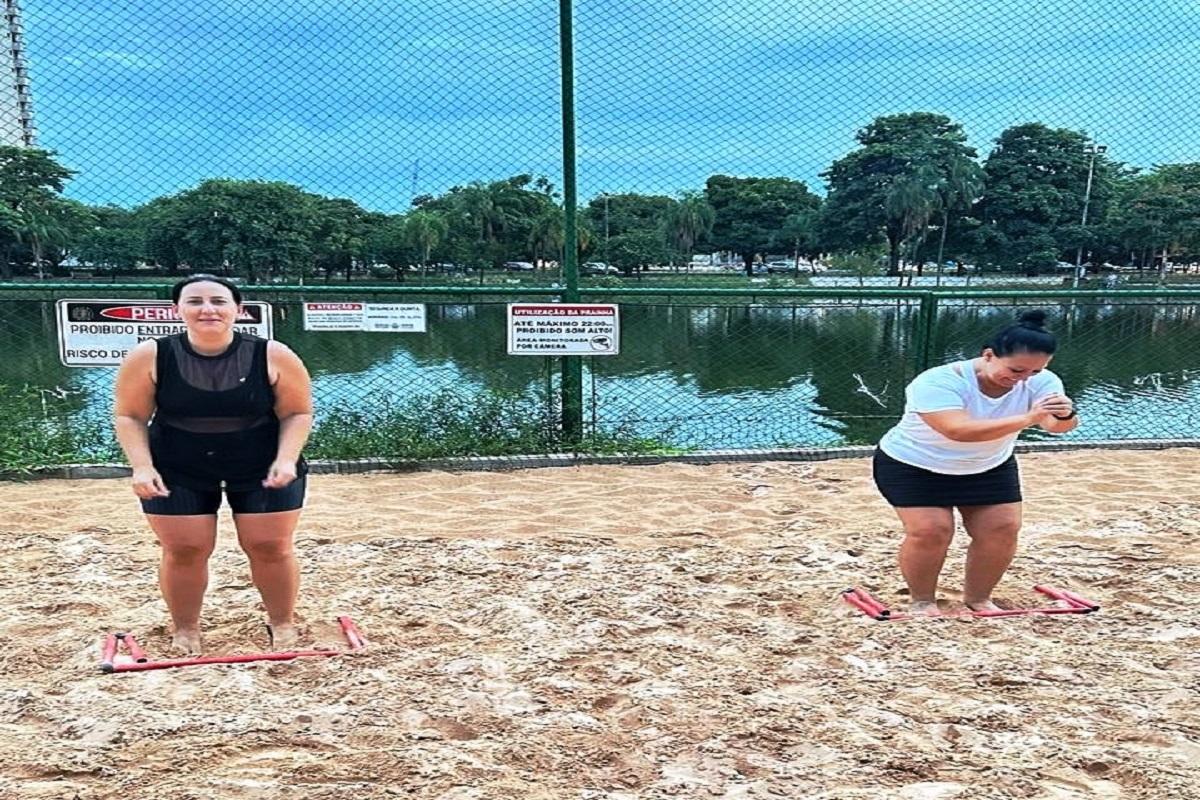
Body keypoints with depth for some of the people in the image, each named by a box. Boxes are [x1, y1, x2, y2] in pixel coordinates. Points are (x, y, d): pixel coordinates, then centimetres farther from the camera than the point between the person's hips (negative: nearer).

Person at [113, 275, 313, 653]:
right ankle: (185, 629, 27)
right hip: (177, 473, 1)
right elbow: (129, 415, -5)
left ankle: (283, 623, 25)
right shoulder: (149, 357, -14)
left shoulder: (274, 357, -16)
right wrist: (142, 466, -16)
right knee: (184, 551, 3)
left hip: (263, 470, 0)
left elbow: (297, 413, -8)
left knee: (271, 547, 3)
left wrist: (286, 460, -21)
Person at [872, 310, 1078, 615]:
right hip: (913, 465, -5)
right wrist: (1028, 418, -54)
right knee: (930, 530, -16)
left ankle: (978, 598, 19)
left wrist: (1065, 416, -55)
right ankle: (922, 600, 6)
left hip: (989, 468, 5)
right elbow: (959, 430, -48)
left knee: (1003, 528, -1)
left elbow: (1054, 425, -31)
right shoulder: (938, 381, -36)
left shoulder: (1042, 382, -18)